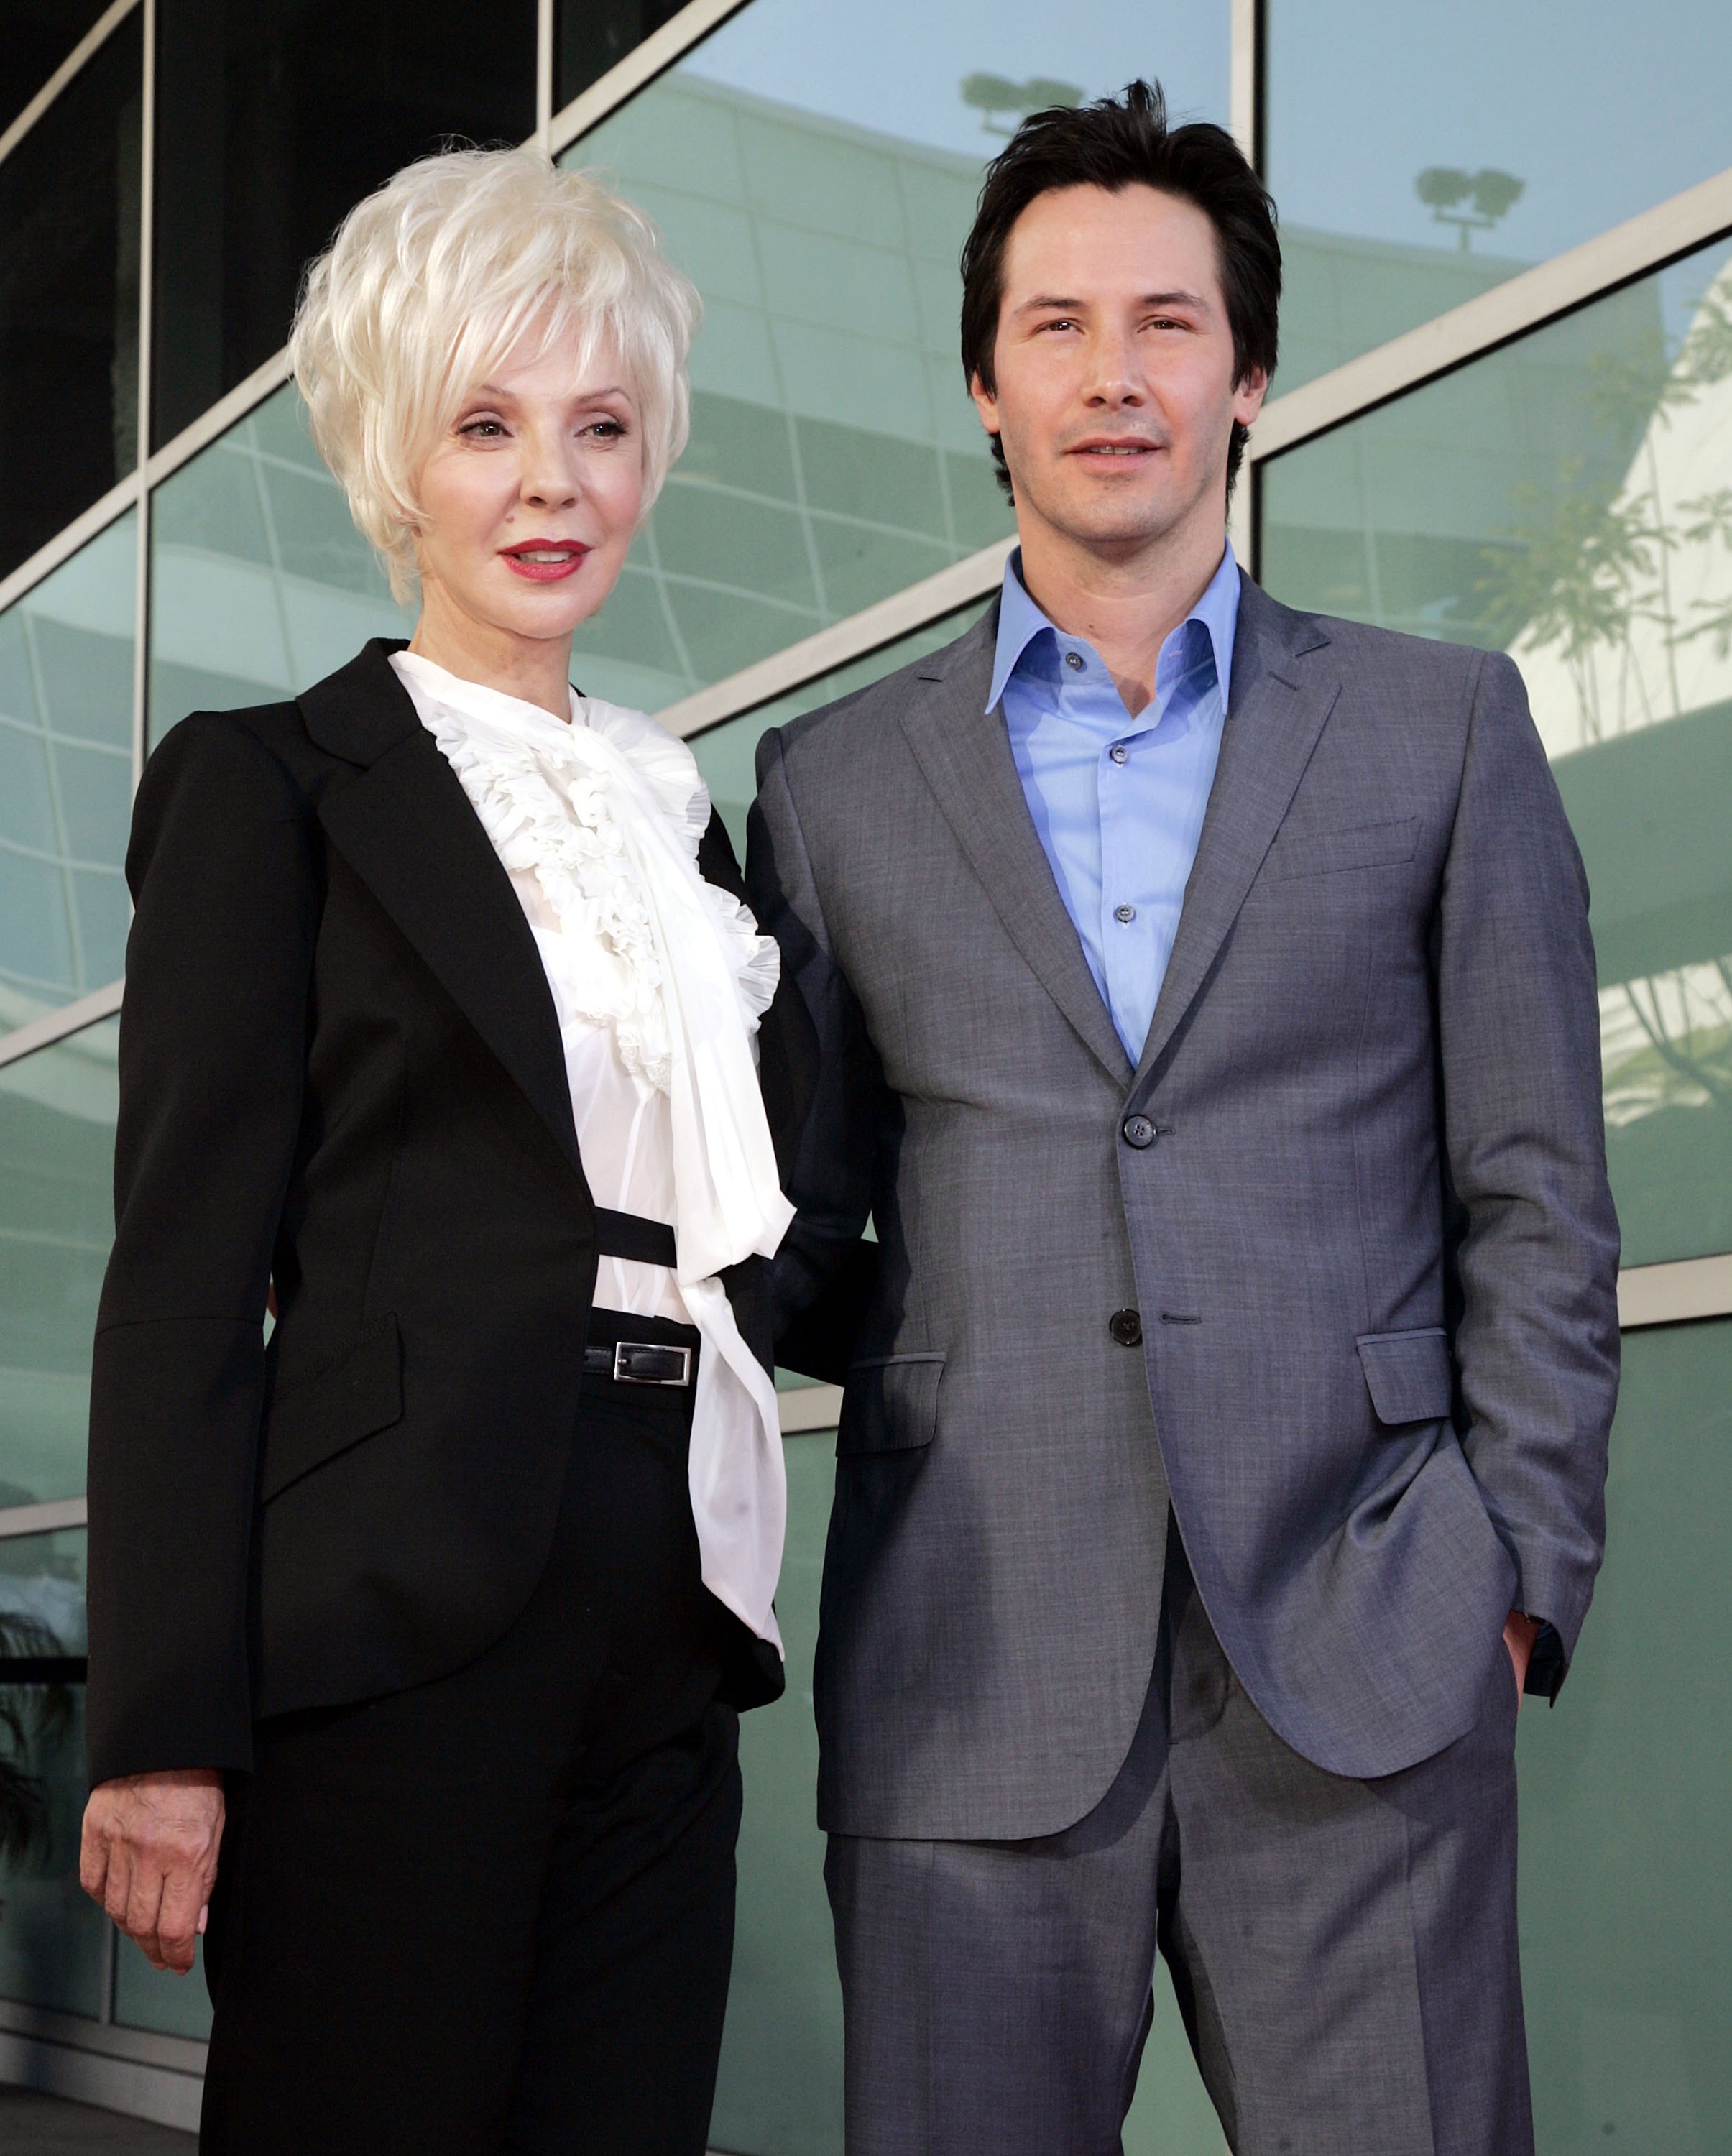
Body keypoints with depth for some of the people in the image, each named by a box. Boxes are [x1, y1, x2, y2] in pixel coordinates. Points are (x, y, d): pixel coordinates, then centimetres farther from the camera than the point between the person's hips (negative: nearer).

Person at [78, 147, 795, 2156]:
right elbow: (183, 1271, -7)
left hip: (659, 1634, 6)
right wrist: (162, 1736, -13)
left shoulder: (675, 802, 19)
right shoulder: (268, 785, 0)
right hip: (399, 1624, -6)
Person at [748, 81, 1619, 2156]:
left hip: (1356, 1670, -1)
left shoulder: (1442, 728, 9)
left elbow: (1537, 1193, 6)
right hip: (972, 1676, 1)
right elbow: (793, 1211, 12)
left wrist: (1519, 1579, -1)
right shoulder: (837, 780, 12)